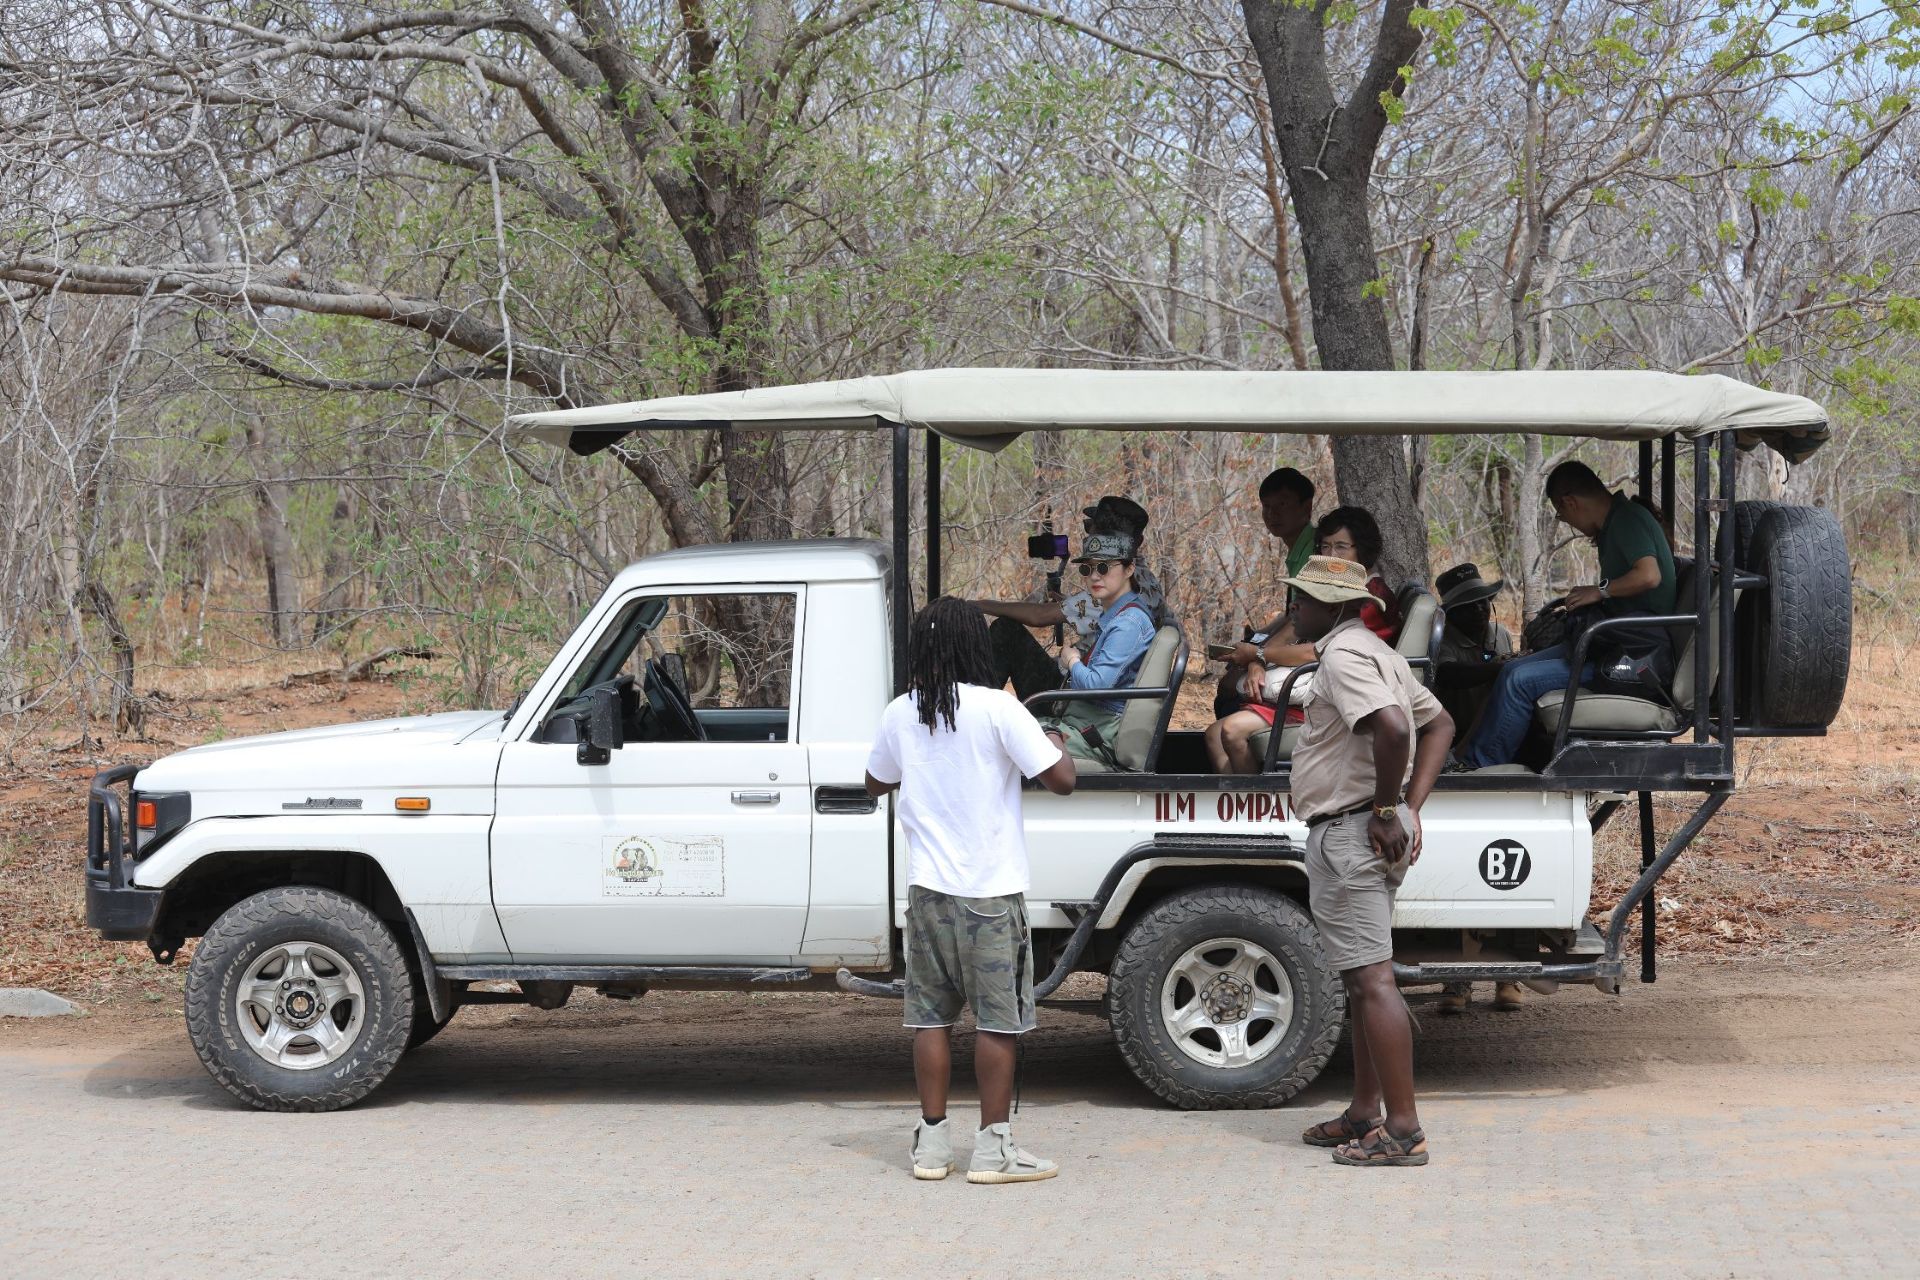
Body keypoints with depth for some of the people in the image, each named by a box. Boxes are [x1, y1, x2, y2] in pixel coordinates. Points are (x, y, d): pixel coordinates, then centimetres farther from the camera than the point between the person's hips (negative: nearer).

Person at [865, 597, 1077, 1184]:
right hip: (991, 891, -4)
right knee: (997, 1019, 2)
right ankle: (993, 1147, 4)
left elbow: (877, 783, 19)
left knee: (931, 1015, 10)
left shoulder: (899, 715, 3)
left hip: (928, 888, 4)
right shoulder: (998, 708, -12)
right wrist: (1056, 745, 8)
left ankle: (932, 1141, 13)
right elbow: (1060, 780, -12)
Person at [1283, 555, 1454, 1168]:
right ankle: (1365, 1114, 25)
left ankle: (1403, 1130, -10)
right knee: (1363, 976, 17)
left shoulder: (1343, 655, -15)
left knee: (1371, 979, -10)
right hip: (1374, 835, 11)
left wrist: (1385, 808, -20)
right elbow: (1438, 723, 23)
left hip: (1351, 834, -11)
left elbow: (1391, 726, -32)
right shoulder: (1377, 652, 18)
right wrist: (1410, 808, 13)